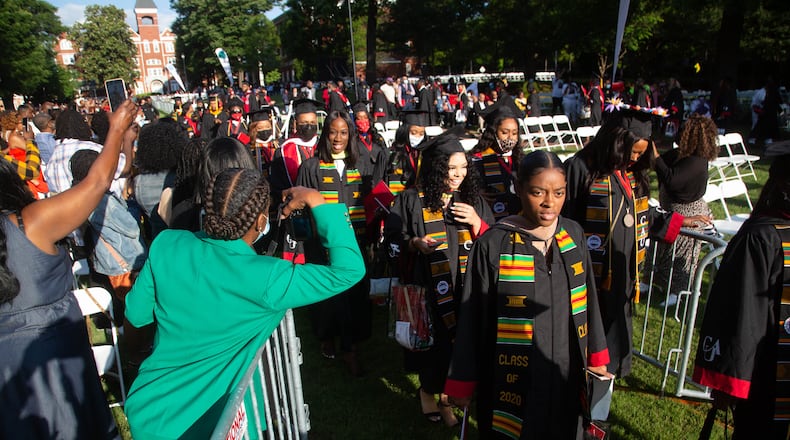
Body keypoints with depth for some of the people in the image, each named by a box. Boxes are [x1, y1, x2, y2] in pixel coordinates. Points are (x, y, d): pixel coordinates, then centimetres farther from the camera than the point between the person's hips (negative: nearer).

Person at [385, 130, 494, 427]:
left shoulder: (474, 199, 4)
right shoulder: (412, 200, -6)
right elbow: (392, 239, 0)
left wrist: (476, 222, -11)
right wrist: (414, 243, -19)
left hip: (467, 289, 3)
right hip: (428, 289, -3)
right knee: (433, 340, 7)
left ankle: (446, 393, 32)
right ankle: (428, 389, 35)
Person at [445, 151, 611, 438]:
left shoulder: (574, 235, -3)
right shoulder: (493, 246, -17)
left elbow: (588, 299, 8)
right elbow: (472, 318, -11)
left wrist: (595, 357, 12)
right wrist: (463, 382, -6)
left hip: (565, 375, 4)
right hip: (513, 381, -4)